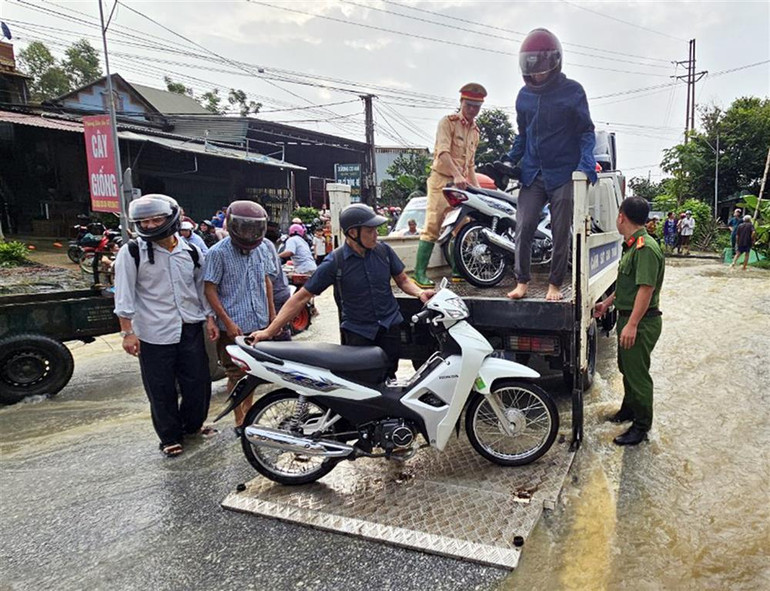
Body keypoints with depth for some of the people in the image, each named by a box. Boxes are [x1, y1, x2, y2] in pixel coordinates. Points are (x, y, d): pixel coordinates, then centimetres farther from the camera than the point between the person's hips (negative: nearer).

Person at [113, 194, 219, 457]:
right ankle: (170, 437, 26)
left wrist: (209, 318, 8)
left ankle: (192, 423, 36)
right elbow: (124, 295, -8)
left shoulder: (191, 252, 5)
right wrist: (127, 332, -12)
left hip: (191, 329, 4)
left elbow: (201, 287, 13)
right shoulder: (132, 252, -7)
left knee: (199, 383, 11)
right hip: (154, 334, -3)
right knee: (161, 390, 6)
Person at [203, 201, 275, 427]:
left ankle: (249, 411, 36)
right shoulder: (218, 253, -12)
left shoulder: (260, 251, 6)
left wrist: (272, 313, 15)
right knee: (236, 375, 5)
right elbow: (210, 290, -12)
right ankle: (240, 420, 19)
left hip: (259, 323, 6)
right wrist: (228, 322, -17)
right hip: (234, 327, -6)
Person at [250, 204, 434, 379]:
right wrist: (270, 330, -13)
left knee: (388, 378, 6)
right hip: (358, 332, -3)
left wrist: (419, 292, -10)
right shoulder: (335, 262, -11)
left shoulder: (383, 250, -1)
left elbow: (402, 279, 13)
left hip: (390, 325, 3)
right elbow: (302, 296, -9)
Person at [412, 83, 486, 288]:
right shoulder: (448, 122, -2)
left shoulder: (475, 131, 22)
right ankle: (419, 272, -13)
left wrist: (476, 187, 17)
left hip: (462, 184, 7)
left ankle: (457, 270, 14)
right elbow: (443, 152, -17)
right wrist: (457, 175, -28)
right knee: (432, 226, -13)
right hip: (442, 180, -7)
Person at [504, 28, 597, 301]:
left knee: (561, 233, 3)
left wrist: (587, 162, -17)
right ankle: (522, 282, 7)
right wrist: (510, 160, 6)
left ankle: (555, 284, 16)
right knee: (523, 228, -6)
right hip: (532, 174, 3)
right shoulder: (524, 95, 10)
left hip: (564, 174, -3)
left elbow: (586, 131, -1)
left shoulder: (572, 91, -2)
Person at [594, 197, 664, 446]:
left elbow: (646, 288, -26)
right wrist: (607, 303, 24)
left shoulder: (646, 248, -22)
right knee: (626, 367, 23)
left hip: (641, 322, -10)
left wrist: (632, 325, -27)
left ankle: (641, 426, 15)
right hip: (628, 317, 10)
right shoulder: (631, 245, 11)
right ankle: (629, 409, 41)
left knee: (637, 373, 1)